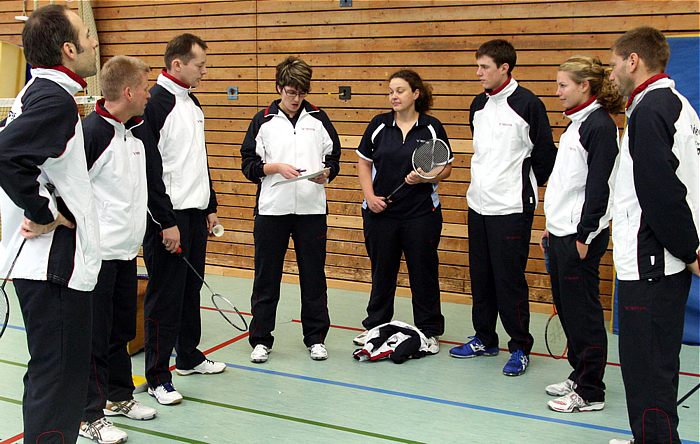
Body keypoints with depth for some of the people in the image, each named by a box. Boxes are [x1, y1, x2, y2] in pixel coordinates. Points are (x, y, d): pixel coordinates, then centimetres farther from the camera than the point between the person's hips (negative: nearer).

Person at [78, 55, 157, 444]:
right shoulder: (90, 131, -18)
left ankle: (118, 396, 35)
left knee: (122, 329, 19)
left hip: (127, 251, 9)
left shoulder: (138, 130, 9)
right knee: (94, 336, 1)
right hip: (97, 253, -8)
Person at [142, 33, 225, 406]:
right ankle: (157, 377, 7)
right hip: (168, 218, -9)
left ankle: (189, 356, 33)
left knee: (191, 288, 18)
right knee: (164, 295, -2)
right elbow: (149, 169, -19)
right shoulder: (155, 104, -15)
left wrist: (210, 207, 20)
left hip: (195, 213, 9)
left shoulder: (192, 103, 14)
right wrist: (166, 222, -19)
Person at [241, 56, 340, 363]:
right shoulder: (263, 121, 3)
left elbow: (333, 158, 11)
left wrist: (326, 173, -10)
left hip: (312, 210, 1)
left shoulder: (318, 119, 7)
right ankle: (261, 339, 17)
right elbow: (249, 165, 1)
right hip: (272, 210, -1)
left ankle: (315, 338, 20)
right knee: (266, 277, 6)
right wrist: (276, 167, -16)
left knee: (313, 275, 8)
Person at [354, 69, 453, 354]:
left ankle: (429, 331, 19)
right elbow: (364, 163, 8)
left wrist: (425, 177, -17)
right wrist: (370, 196, -4)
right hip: (380, 212, 2)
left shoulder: (432, 127, -3)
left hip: (421, 213, -2)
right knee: (382, 271, 13)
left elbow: (446, 168, 2)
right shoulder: (379, 125, 2)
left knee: (423, 271, 6)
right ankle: (375, 327, 27)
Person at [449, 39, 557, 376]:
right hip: (478, 205, 7)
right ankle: (484, 339, 27)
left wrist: (525, 186, 3)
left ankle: (520, 347, 9)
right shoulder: (479, 105, 10)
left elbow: (545, 153, -5)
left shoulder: (527, 104, -11)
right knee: (480, 276, 14)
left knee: (510, 279, -3)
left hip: (511, 208, -7)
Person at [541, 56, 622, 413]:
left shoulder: (600, 125, -14)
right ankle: (579, 375, 29)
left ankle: (590, 393, 8)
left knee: (583, 311, -2)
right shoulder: (576, 123, 15)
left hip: (580, 236, -10)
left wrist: (584, 236, -18)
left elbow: (599, 186, -18)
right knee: (566, 307, 16)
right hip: (561, 232, 10)